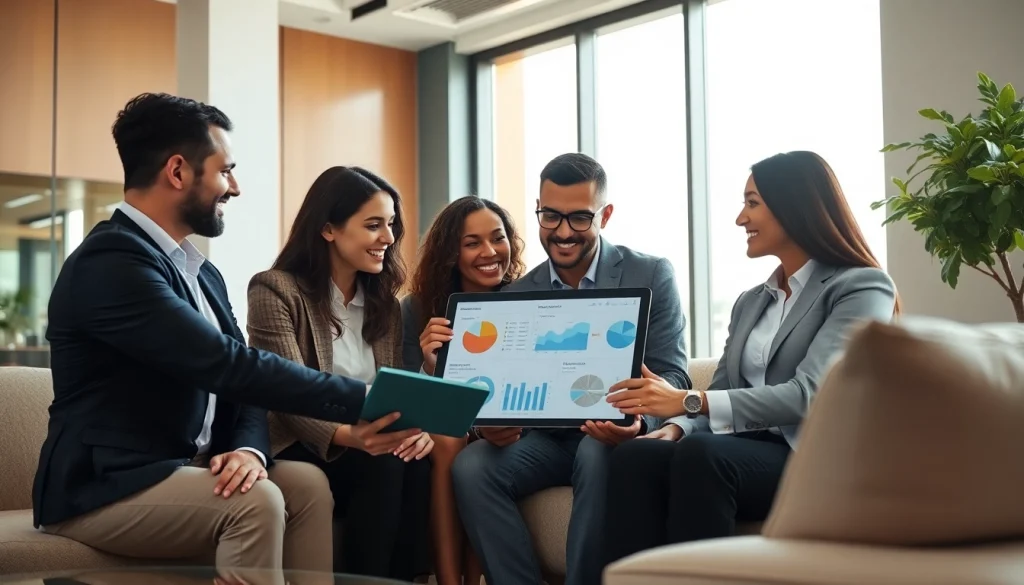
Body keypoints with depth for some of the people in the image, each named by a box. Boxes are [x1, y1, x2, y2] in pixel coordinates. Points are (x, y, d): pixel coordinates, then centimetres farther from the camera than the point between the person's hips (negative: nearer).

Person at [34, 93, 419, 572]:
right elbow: (226, 365, -25)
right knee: (256, 502, -28)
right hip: (104, 486, -8)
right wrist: (360, 400, -21)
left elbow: (239, 379, 8)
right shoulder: (111, 262, -18)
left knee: (307, 482, -12)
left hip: (183, 469, 8)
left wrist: (251, 448, -15)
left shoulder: (201, 273, 13)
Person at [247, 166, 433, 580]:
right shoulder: (275, 290, -8)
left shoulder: (384, 301, 13)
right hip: (299, 452, -5)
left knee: (418, 462, -27)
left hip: (369, 449, 5)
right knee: (384, 465, -31)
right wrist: (348, 436, -38)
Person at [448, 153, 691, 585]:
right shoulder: (517, 295, 8)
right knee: (470, 465, -23)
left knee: (598, 454, -36)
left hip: (616, 437, -3)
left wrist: (637, 419, -31)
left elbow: (670, 375, -7)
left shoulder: (652, 276, -1)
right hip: (546, 437, 3)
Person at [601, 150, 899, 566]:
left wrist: (688, 401, -21)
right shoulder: (750, 303, 22)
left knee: (701, 454, -36)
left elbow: (807, 395, -15)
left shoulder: (862, 288, -1)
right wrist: (677, 427, -7)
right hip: (749, 449, 6)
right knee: (634, 456, -25)